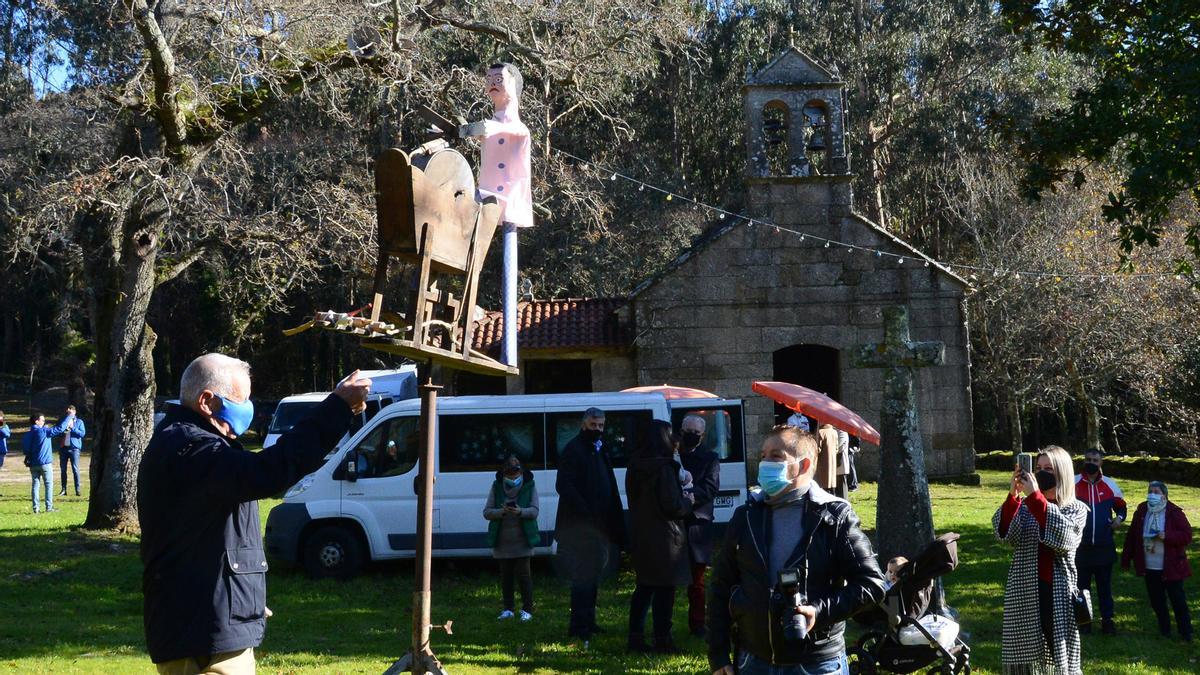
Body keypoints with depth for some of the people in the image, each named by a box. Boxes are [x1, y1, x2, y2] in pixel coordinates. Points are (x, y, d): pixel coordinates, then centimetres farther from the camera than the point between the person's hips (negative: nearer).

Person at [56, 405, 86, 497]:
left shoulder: (79, 422, 6)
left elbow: (83, 433, -5)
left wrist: (72, 428, -14)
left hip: (74, 448, -4)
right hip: (63, 447, 4)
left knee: (75, 469, -6)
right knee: (63, 469, 4)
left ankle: (77, 490, -5)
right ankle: (63, 490, 9)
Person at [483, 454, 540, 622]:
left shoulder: (529, 486, -1)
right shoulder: (496, 487, 2)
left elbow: (534, 511, -7)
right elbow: (487, 512, -2)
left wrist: (520, 512, -27)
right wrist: (502, 512, -21)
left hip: (522, 540, -2)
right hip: (502, 540, 2)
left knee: (523, 574, -4)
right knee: (505, 575, 7)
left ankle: (527, 609, 5)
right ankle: (508, 609, 17)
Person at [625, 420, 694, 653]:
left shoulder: (635, 468, 7)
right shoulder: (664, 468, -18)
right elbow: (673, 506, -19)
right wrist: (688, 502, 2)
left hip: (639, 536, 8)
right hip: (663, 538, -8)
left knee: (645, 586, 15)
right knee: (664, 589, 1)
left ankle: (636, 636, 16)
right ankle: (662, 640, 5)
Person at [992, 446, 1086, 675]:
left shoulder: (1076, 509, 4)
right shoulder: (1025, 507, 10)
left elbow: (1063, 536, -18)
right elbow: (1004, 533, -8)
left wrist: (1035, 496, -19)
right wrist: (1013, 494, -18)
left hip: (1057, 595, -2)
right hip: (1025, 594, 3)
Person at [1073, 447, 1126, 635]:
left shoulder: (1110, 485, 3)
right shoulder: (1072, 483, -4)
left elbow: (1121, 506, 15)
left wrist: (1119, 517, -6)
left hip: (1104, 547, 1)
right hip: (1080, 547, -1)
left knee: (1105, 585, 9)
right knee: (1081, 585, 8)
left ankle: (1107, 620, 18)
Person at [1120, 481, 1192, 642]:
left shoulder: (1174, 512, -8)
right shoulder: (1141, 511, 3)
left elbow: (1187, 535, -10)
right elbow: (1131, 536, 7)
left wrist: (1167, 536, -25)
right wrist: (1126, 559, 7)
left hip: (1171, 567, -4)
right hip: (1150, 567, 4)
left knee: (1178, 600, 1)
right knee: (1156, 601, 10)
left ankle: (1186, 633, 12)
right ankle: (1164, 630, 23)